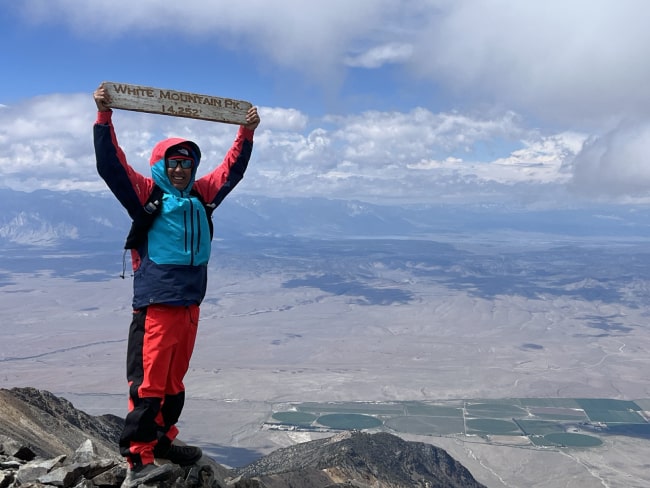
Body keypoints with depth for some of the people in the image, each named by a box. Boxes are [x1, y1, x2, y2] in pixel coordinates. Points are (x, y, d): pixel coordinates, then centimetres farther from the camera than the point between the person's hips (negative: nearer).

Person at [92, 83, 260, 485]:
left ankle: (162, 440, 31)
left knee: (174, 380, 16)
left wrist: (246, 133, 18)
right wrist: (104, 116, -18)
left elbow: (232, 169, 21)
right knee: (149, 382, -6)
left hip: (190, 304, 6)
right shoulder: (145, 194, -1)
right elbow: (111, 164, -10)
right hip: (156, 305, -6)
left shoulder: (201, 194, 13)